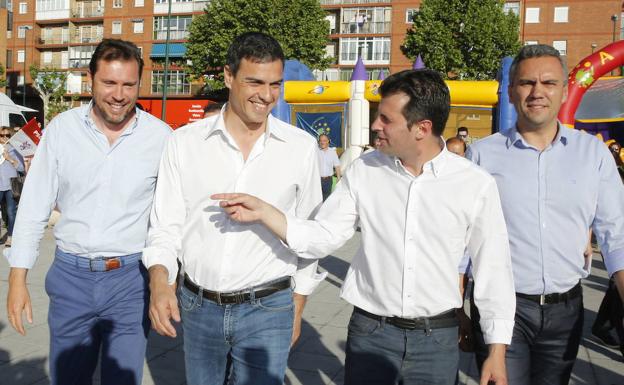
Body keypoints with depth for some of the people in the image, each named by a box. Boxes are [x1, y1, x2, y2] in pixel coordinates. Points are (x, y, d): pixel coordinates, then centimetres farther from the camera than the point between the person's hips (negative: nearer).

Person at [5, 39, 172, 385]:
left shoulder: (161, 137, -7)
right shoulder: (61, 130, -2)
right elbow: (33, 210, 3)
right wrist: (17, 280, 2)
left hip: (130, 278, -2)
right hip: (70, 275, 2)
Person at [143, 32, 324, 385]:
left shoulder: (301, 147, -4)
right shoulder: (185, 143, -3)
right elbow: (166, 227, 1)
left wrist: (298, 309, 6)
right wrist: (160, 282, -17)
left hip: (268, 309, -1)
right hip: (198, 306, 2)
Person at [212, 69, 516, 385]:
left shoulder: (477, 185, -9)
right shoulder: (363, 171, -4)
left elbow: (493, 268, -2)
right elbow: (322, 237, -1)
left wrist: (497, 349, 0)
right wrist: (262, 211, -14)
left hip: (437, 339, -1)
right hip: (370, 332, 1)